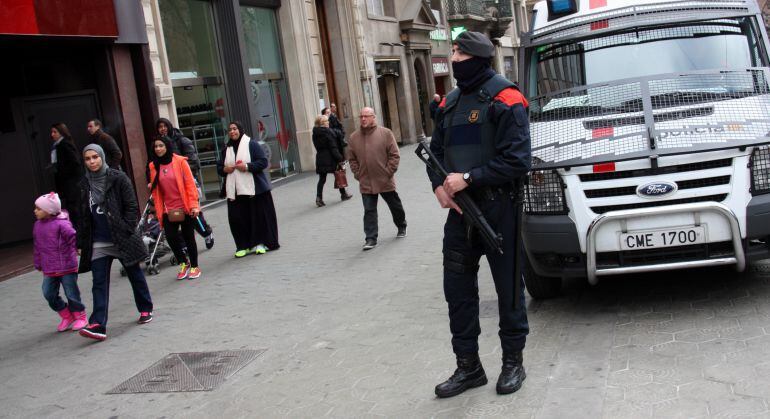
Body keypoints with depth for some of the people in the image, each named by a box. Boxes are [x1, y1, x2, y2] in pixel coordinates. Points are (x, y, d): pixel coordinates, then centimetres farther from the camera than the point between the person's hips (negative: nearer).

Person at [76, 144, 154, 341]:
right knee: (99, 283, -5)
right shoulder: (84, 185, 8)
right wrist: (81, 243, 10)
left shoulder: (118, 178, -5)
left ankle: (145, 310, 30)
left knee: (135, 275, 11)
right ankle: (98, 325, -10)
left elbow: (132, 207, -6)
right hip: (98, 243, 3)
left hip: (122, 239, -3)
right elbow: (83, 216, 13)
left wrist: (127, 231, -14)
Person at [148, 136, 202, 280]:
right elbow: (156, 190, 13)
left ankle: (194, 267, 22)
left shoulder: (180, 161, -6)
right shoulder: (153, 166, 5)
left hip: (185, 208, -3)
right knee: (171, 237, -2)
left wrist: (194, 205, -11)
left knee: (188, 238, 5)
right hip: (168, 210, 3)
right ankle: (184, 263, 22)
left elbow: (190, 183, -8)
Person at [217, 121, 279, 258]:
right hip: (234, 191, 4)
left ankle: (261, 243, 10)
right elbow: (219, 167, 19)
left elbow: (263, 162, -7)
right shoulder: (226, 149, 14)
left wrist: (247, 167, -18)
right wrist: (224, 169, -4)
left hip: (253, 188, -4)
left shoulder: (251, 144, -1)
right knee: (237, 218, 0)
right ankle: (244, 246, 8)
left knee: (258, 216, -1)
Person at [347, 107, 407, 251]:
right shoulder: (354, 137, 3)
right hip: (366, 183, 1)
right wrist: (358, 174, 0)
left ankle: (402, 227, 39)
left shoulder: (385, 133, -5)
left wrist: (389, 172, -9)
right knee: (369, 211, 0)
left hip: (385, 181, -1)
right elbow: (352, 159, 9)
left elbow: (394, 155, -5)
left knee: (395, 206, 15)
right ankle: (371, 239, 4)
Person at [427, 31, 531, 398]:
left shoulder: (504, 99, -8)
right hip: (460, 208, 7)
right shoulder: (451, 103, 13)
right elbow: (437, 151, 16)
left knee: (508, 288, 5)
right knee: (458, 289, 8)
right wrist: (439, 185, -4)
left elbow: (516, 161, -15)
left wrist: (468, 179, -18)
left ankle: (513, 363, 21)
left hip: (498, 209, -6)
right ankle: (468, 367, 20)